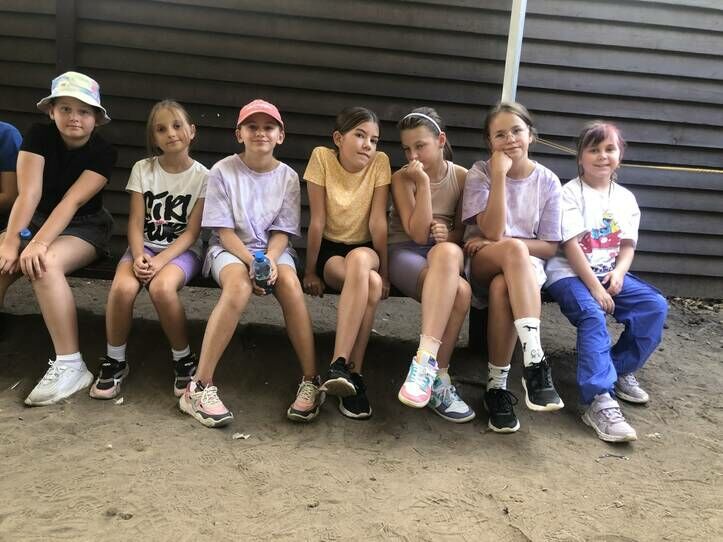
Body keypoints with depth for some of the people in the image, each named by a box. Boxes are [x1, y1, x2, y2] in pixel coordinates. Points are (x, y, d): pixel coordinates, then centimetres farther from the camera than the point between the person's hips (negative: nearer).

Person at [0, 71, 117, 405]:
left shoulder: (103, 152, -13)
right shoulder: (38, 136, -6)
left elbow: (72, 201, -24)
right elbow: (29, 193, -17)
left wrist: (39, 244, -36)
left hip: (84, 228, -4)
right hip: (36, 219, 4)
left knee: (44, 264, -34)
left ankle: (70, 365, -31)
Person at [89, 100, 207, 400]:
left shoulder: (202, 176, -3)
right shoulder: (143, 169, 3)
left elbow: (192, 231, -8)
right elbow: (136, 223, -2)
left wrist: (160, 261, -22)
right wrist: (139, 256, -21)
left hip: (182, 249, -2)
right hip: (145, 245, 2)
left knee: (161, 287, -35)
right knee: (123, 287, -30)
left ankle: (184, 360, -13)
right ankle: (114, 361, -7)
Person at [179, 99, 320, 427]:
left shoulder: (288, 177, 2)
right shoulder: (223, 171, -4)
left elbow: (282, 232, -1)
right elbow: (224, 231, -7)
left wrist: (269, 260, -21)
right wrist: (251, 262, -22)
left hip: (273, 249, 2)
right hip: (230, 249, -2)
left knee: (290, 283, -32)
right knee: (239, 286, -36)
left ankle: (311, 382, -24)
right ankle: (199, 388, -33)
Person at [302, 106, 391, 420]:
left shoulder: (380, 163, -8)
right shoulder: (322, 158, -11)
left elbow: (377, 221, -9)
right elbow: (317, 221, -11)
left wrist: (384, 271, -9)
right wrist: (310, 272, -8)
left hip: (364, 250, 1)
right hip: (330, 250, -1)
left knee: (359, 260, -37)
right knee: (370, 284, -34)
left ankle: (340, 365, -37)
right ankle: (352, 372, -29)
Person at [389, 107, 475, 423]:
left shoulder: (461, 177, 5)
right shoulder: (402, 178, -2)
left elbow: (461, 231, 13)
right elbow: (417, 234, -11)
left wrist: (449, 235, -12)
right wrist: (423, 183, -17)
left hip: (447, 253, 3)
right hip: (405, 252, -2)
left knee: (446, 251, -39)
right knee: (460, 291, -35)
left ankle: (425, 360, -39)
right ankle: (438, 378, -31)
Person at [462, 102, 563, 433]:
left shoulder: (547, 181, 2)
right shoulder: (480, 174, -2)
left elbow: (550, 247, 2)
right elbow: (492, 232, -16)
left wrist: (501, 243, -11)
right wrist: (500, 174, -19)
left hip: (526, 268, 1)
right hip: (482, 264, -1)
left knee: (501, 286, -37)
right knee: (513, 248, -37)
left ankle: (498, 385, -27)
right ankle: (534, 360, -42)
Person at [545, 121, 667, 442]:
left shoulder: (625, 198, 12)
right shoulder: (570, 193, -5)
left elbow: (628, 245, 9)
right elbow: (571, 246, -13)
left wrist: (618, 273, -13)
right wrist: (594, 287, -20)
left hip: (609, 274, 6)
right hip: (570, 273, -6)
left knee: (656, 306, -15)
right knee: (592, 315, -32)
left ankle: (621, 369, 1)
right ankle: (599, 400, -37)